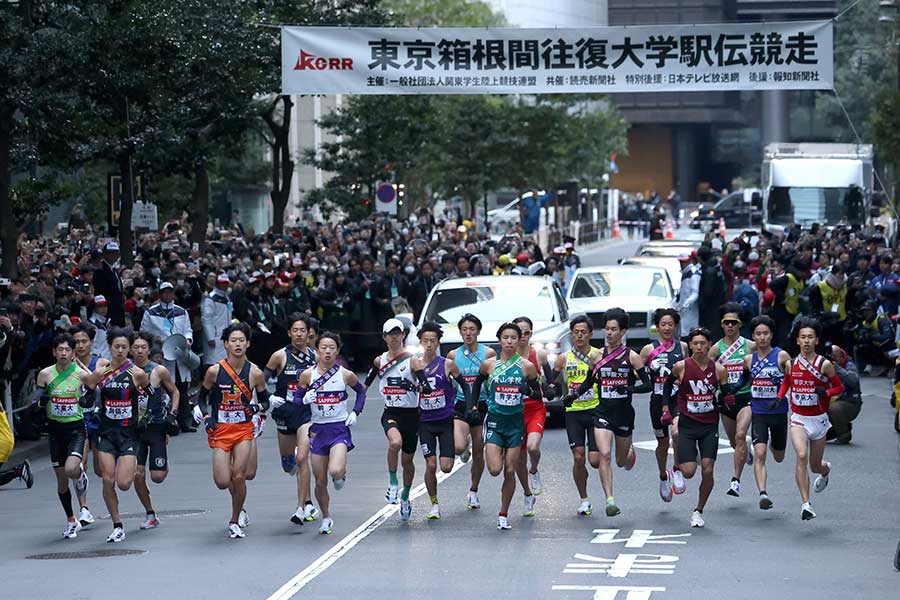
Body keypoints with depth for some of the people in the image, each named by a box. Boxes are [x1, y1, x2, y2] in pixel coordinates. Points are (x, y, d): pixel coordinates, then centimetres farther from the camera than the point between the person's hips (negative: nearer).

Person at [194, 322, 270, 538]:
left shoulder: (255, 373, -4)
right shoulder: (214, 371, -8)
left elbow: (265, 401, 10)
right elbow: (203, 397, 7)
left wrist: (258, 407, -12)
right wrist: (205, 416, -9)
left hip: (243, 429, 0)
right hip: (220, 430, 0)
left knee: (239, 477, -8)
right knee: (223, 482, -6)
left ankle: (235, 521, 13)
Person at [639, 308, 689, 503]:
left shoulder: (682, 347, 5)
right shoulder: (649, 349, 0)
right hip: (658, 400, 0)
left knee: (677, 433, -26)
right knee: (663, 443, 10)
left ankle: (677, 470, -6)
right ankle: (663, 477, 35)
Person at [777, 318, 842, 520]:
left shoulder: (824, 364, -8)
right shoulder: (791, 364, 0)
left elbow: (839, 387, 2)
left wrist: (826, 392, -18)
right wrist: (779, 398, 2)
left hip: (818, 419, -1)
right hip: (798, 419, 1)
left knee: (815, 466, 12)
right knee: (801, 456, -23)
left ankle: (825, 470, 53)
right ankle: (806, 504, -23)